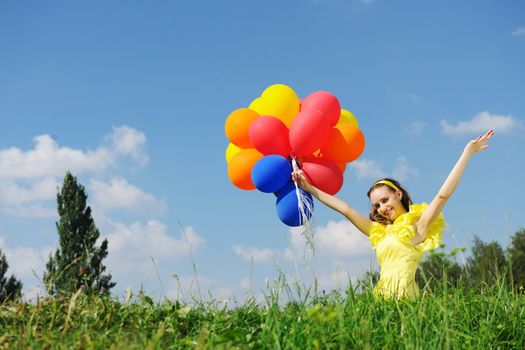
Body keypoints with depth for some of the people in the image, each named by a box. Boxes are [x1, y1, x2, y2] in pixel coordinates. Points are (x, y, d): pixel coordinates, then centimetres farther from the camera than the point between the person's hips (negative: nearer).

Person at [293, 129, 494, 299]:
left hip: (403, 296, -5)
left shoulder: (417, 225, 7)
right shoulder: (380, 231, 23)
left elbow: (444, 195, -2)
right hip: (383, 298, 5)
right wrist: (310, 188, 27)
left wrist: (468, 152, -4)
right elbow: (344, 208, 24)